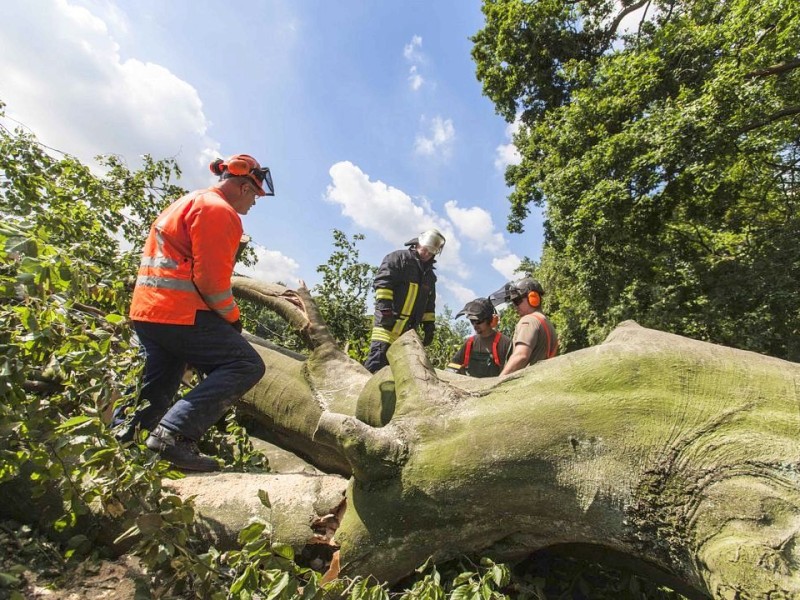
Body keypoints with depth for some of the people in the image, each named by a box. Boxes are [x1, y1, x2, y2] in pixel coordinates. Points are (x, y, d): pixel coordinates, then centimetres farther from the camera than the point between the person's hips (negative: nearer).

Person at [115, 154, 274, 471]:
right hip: (180, 314, -10)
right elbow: (211, 279, -18)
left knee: (155, 391, 18)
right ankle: (175, 433, -17)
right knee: (247, 364, -10)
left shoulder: (186, 203, 24)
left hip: (146, 310, 10)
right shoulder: (220, 210, -9)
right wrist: (232, 318, -3)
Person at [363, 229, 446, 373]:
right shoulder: (399, 258, 0)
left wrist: (429, 325, 16)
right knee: (378, 357, -18)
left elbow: (429, 304, 25)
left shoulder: (430, 275, 23)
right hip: (388, 320, -7)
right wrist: (385, 306, -23)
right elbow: (382, 281, -13)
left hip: (408, 328, 8)